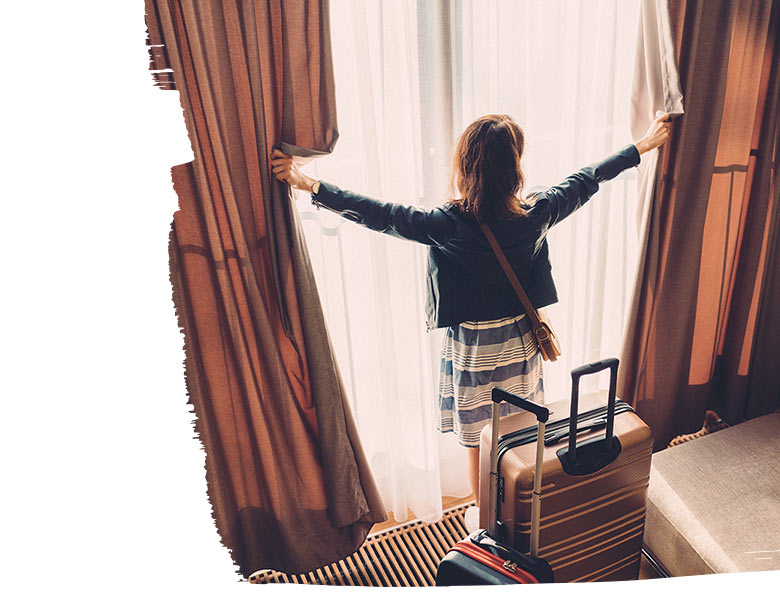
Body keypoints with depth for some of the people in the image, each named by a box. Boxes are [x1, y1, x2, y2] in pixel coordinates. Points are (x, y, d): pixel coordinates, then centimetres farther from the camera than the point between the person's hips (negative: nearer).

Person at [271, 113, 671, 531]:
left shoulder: (449, 225, -25)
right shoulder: (533, 216, -15)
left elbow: (378, 214, -20)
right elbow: (586, 180, -1)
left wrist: (310, 185, -13)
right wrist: (642, 146, 17)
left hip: (471, 351, -3)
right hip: (520, 344, 4)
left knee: (477, 443, 18)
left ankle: (485, 517, 40)